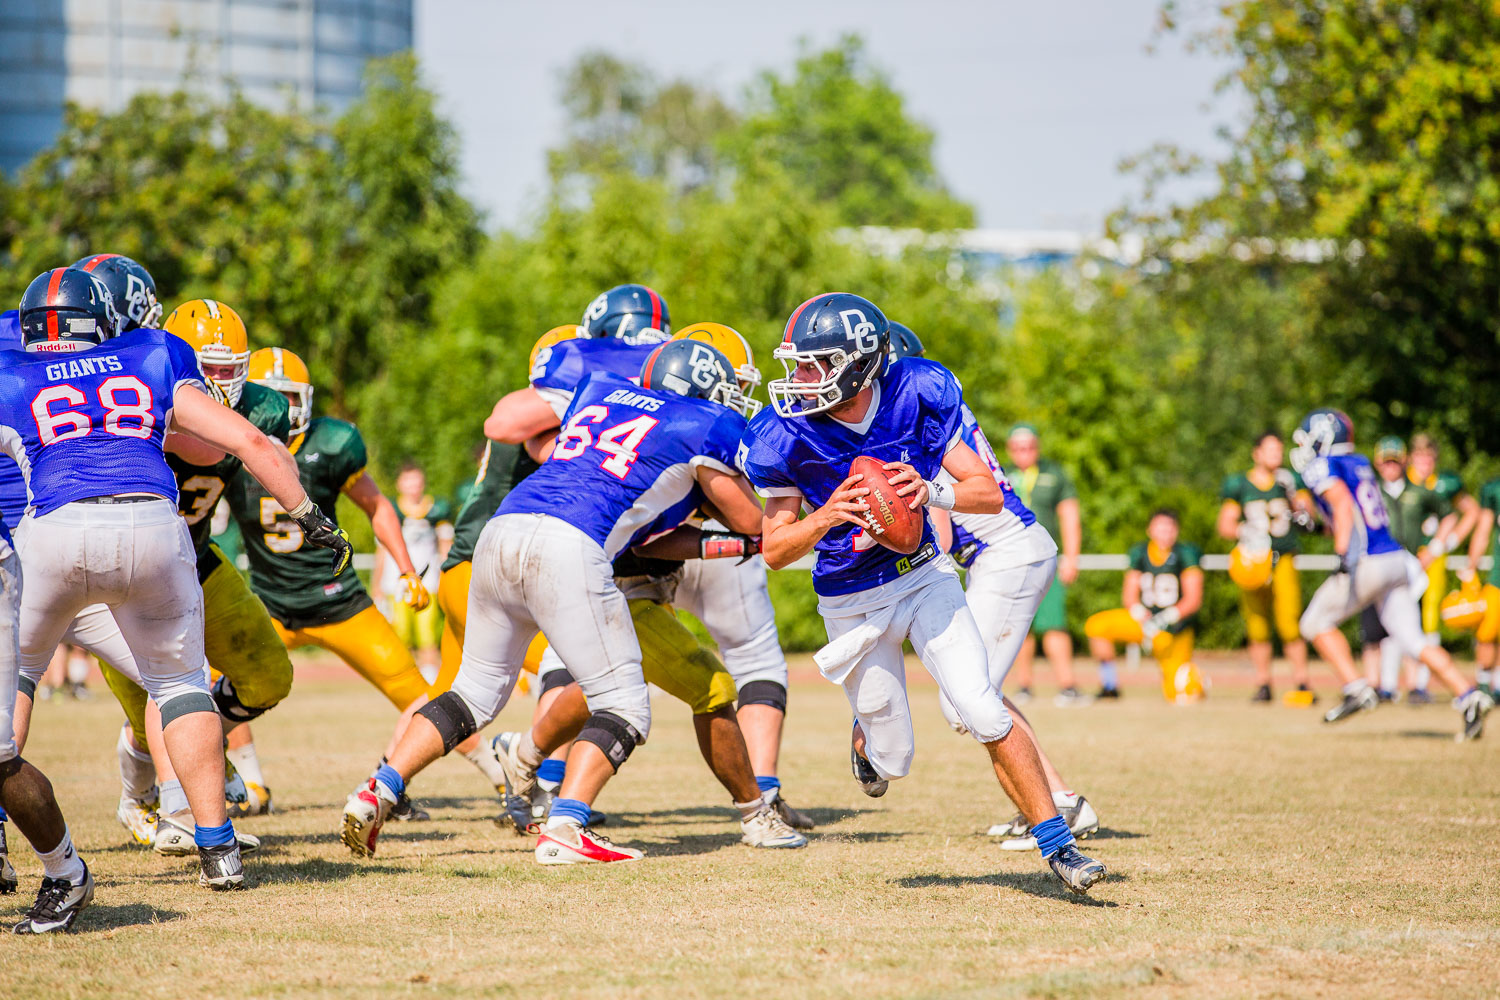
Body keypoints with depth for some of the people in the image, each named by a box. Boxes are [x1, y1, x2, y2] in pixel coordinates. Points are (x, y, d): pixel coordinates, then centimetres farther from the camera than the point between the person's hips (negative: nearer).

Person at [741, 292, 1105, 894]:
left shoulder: (919, 395, -16)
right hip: (853, 603, 0)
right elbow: (774, 551, -12)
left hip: (925, 578, 0)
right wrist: (828, 516, -31)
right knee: (891, 762, 6)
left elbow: (989, 494, -12)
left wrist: (932, 491, -33)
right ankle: (865, 737, 43)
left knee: (986, 718, -14)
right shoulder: (786, 437, -18)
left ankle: (1057, 844, -5)